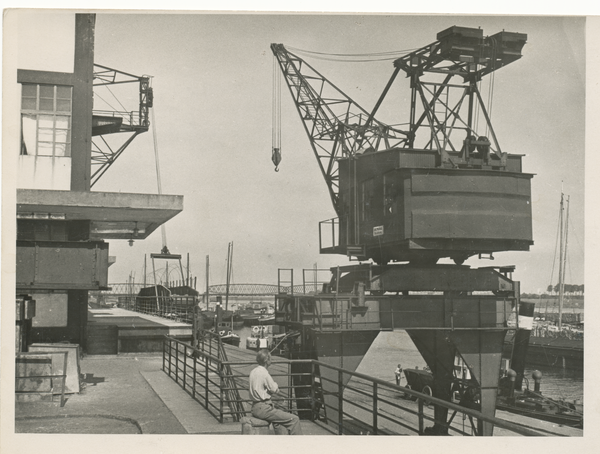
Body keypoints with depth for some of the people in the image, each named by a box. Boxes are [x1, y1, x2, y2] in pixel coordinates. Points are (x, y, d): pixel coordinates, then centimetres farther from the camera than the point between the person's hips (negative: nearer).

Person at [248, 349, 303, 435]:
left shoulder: (253, 372, 9)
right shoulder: (264, 373, -17)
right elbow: (275, 390, -9)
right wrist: (275, 384, 12)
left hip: (255, 408, 10)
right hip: (263, 408, -10)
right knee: (294, 419, -8)